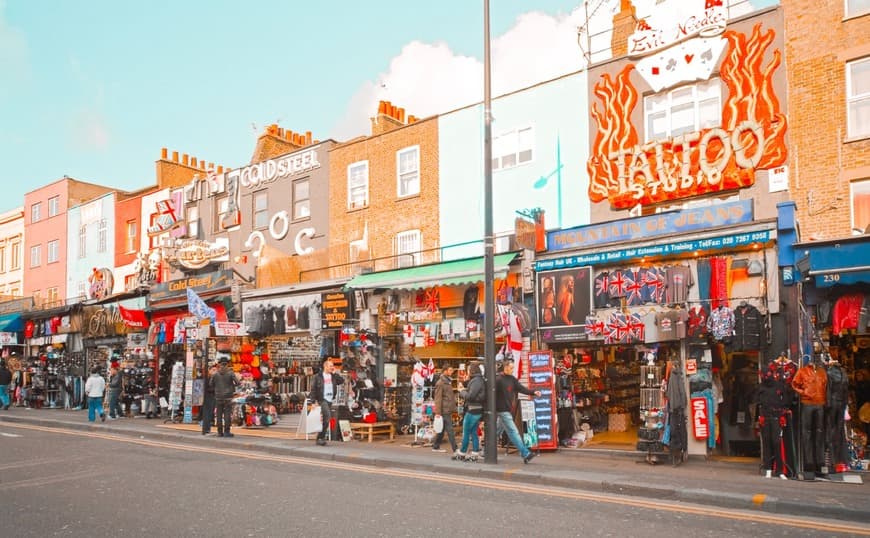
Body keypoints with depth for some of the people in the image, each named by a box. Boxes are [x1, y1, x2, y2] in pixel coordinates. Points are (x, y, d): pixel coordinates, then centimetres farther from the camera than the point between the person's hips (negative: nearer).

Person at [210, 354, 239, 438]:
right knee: (227, 414, 1)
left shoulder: (216, 374, 0)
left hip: (218, 397, 2)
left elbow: (210, 384, 3)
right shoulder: (230, 373, -6)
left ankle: (220, 432, 9)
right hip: (228, 397, -2)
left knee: (219, 415, 7)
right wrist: (232, 385, 10)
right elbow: (237, 383, -9)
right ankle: (226, 431, -1)